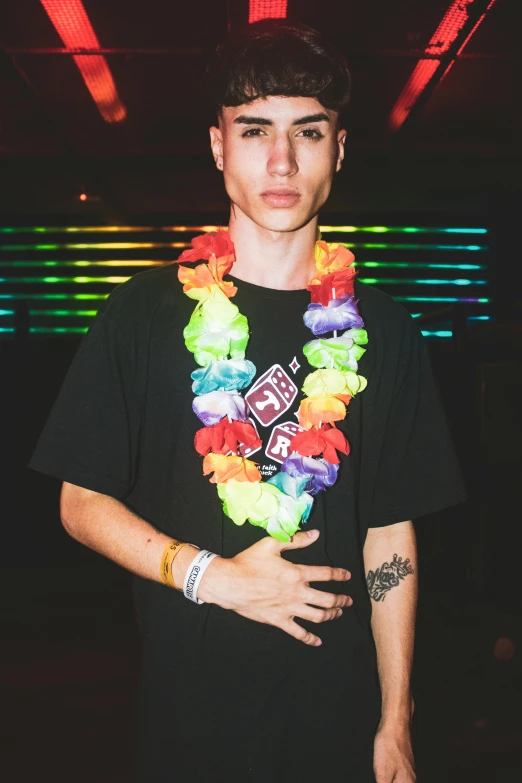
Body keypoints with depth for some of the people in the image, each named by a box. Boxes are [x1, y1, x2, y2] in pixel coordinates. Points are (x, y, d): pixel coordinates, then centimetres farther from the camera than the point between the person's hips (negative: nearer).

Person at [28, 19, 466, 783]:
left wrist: (396, 722, -1)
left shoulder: (381, 331, 0)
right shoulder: (145, 313, -4)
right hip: (186, 699, -1)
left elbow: (390, 535, 0)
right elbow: (82, 502, -3)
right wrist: (212, 577, -15)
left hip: (336, 704, 1)